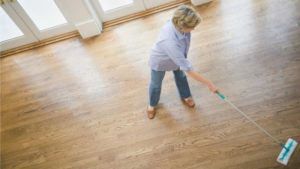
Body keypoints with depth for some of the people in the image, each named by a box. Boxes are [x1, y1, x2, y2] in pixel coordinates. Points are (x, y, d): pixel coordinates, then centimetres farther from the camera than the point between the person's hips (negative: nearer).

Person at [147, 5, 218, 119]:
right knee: (156, 85, 18)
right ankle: (152, 104, 49)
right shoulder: (171, 42, -51)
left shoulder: (177, 22, -30)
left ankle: (185, 96, 54)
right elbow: (188, 69, -44)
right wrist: (209, 84, -36)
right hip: (159, 62, -6)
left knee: (181, 76, 24)